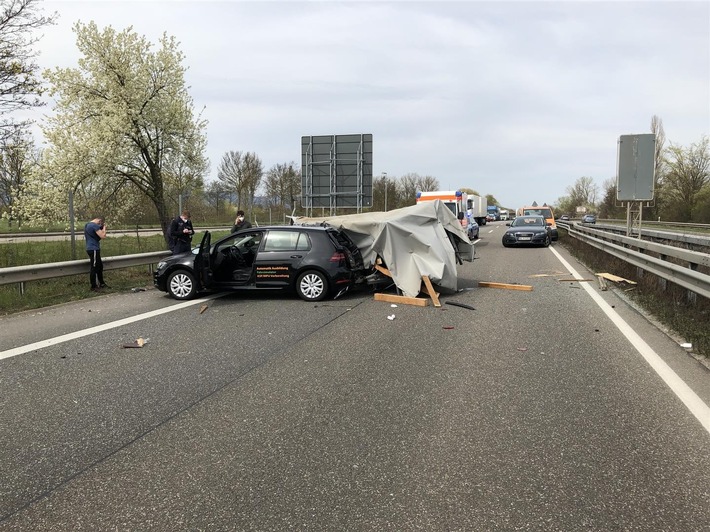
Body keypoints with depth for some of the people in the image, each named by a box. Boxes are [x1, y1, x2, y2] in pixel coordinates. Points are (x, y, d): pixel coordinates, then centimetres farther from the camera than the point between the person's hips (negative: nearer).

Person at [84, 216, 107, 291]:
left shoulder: (87, 224, 14)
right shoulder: (95, 226, -17)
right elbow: (103, 236, -20)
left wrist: (101, 228, 12)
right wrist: (104, 227, -6)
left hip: (90, 248, 10)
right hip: (94, 249, -10)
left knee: (100, 266, 17)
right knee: (94, 268, -4)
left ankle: (101, 283, 24)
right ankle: (93, 286, 2)